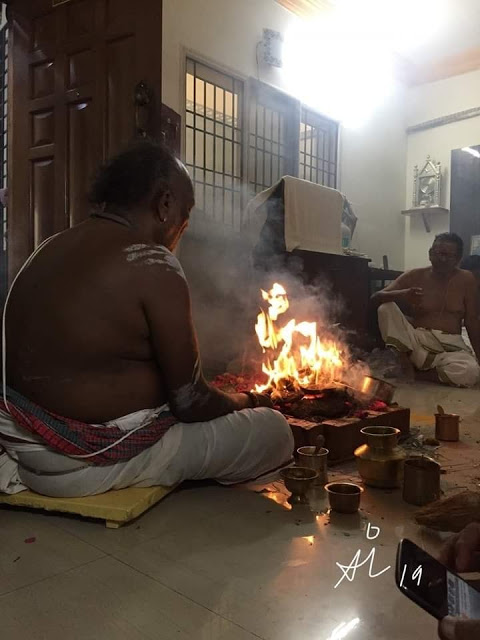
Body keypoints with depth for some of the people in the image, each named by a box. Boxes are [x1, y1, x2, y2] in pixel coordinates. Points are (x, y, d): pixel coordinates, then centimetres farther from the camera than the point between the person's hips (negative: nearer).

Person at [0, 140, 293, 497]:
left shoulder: (54, 247, 6)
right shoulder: (153, 265, -20)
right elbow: (191, 402, -16)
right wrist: (246, 400, 6)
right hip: (83, 464, -9)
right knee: (273, 431, -3)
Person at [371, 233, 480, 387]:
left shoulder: (466, 280, 3)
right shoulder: (414, 276, 2)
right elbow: (375, 298, -6)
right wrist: (401, 294, -26)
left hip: (451, 345, 0)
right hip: (416, 339, 0)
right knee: (386, 308, -23)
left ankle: (419, 364, -10)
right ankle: (425, 362, -22)